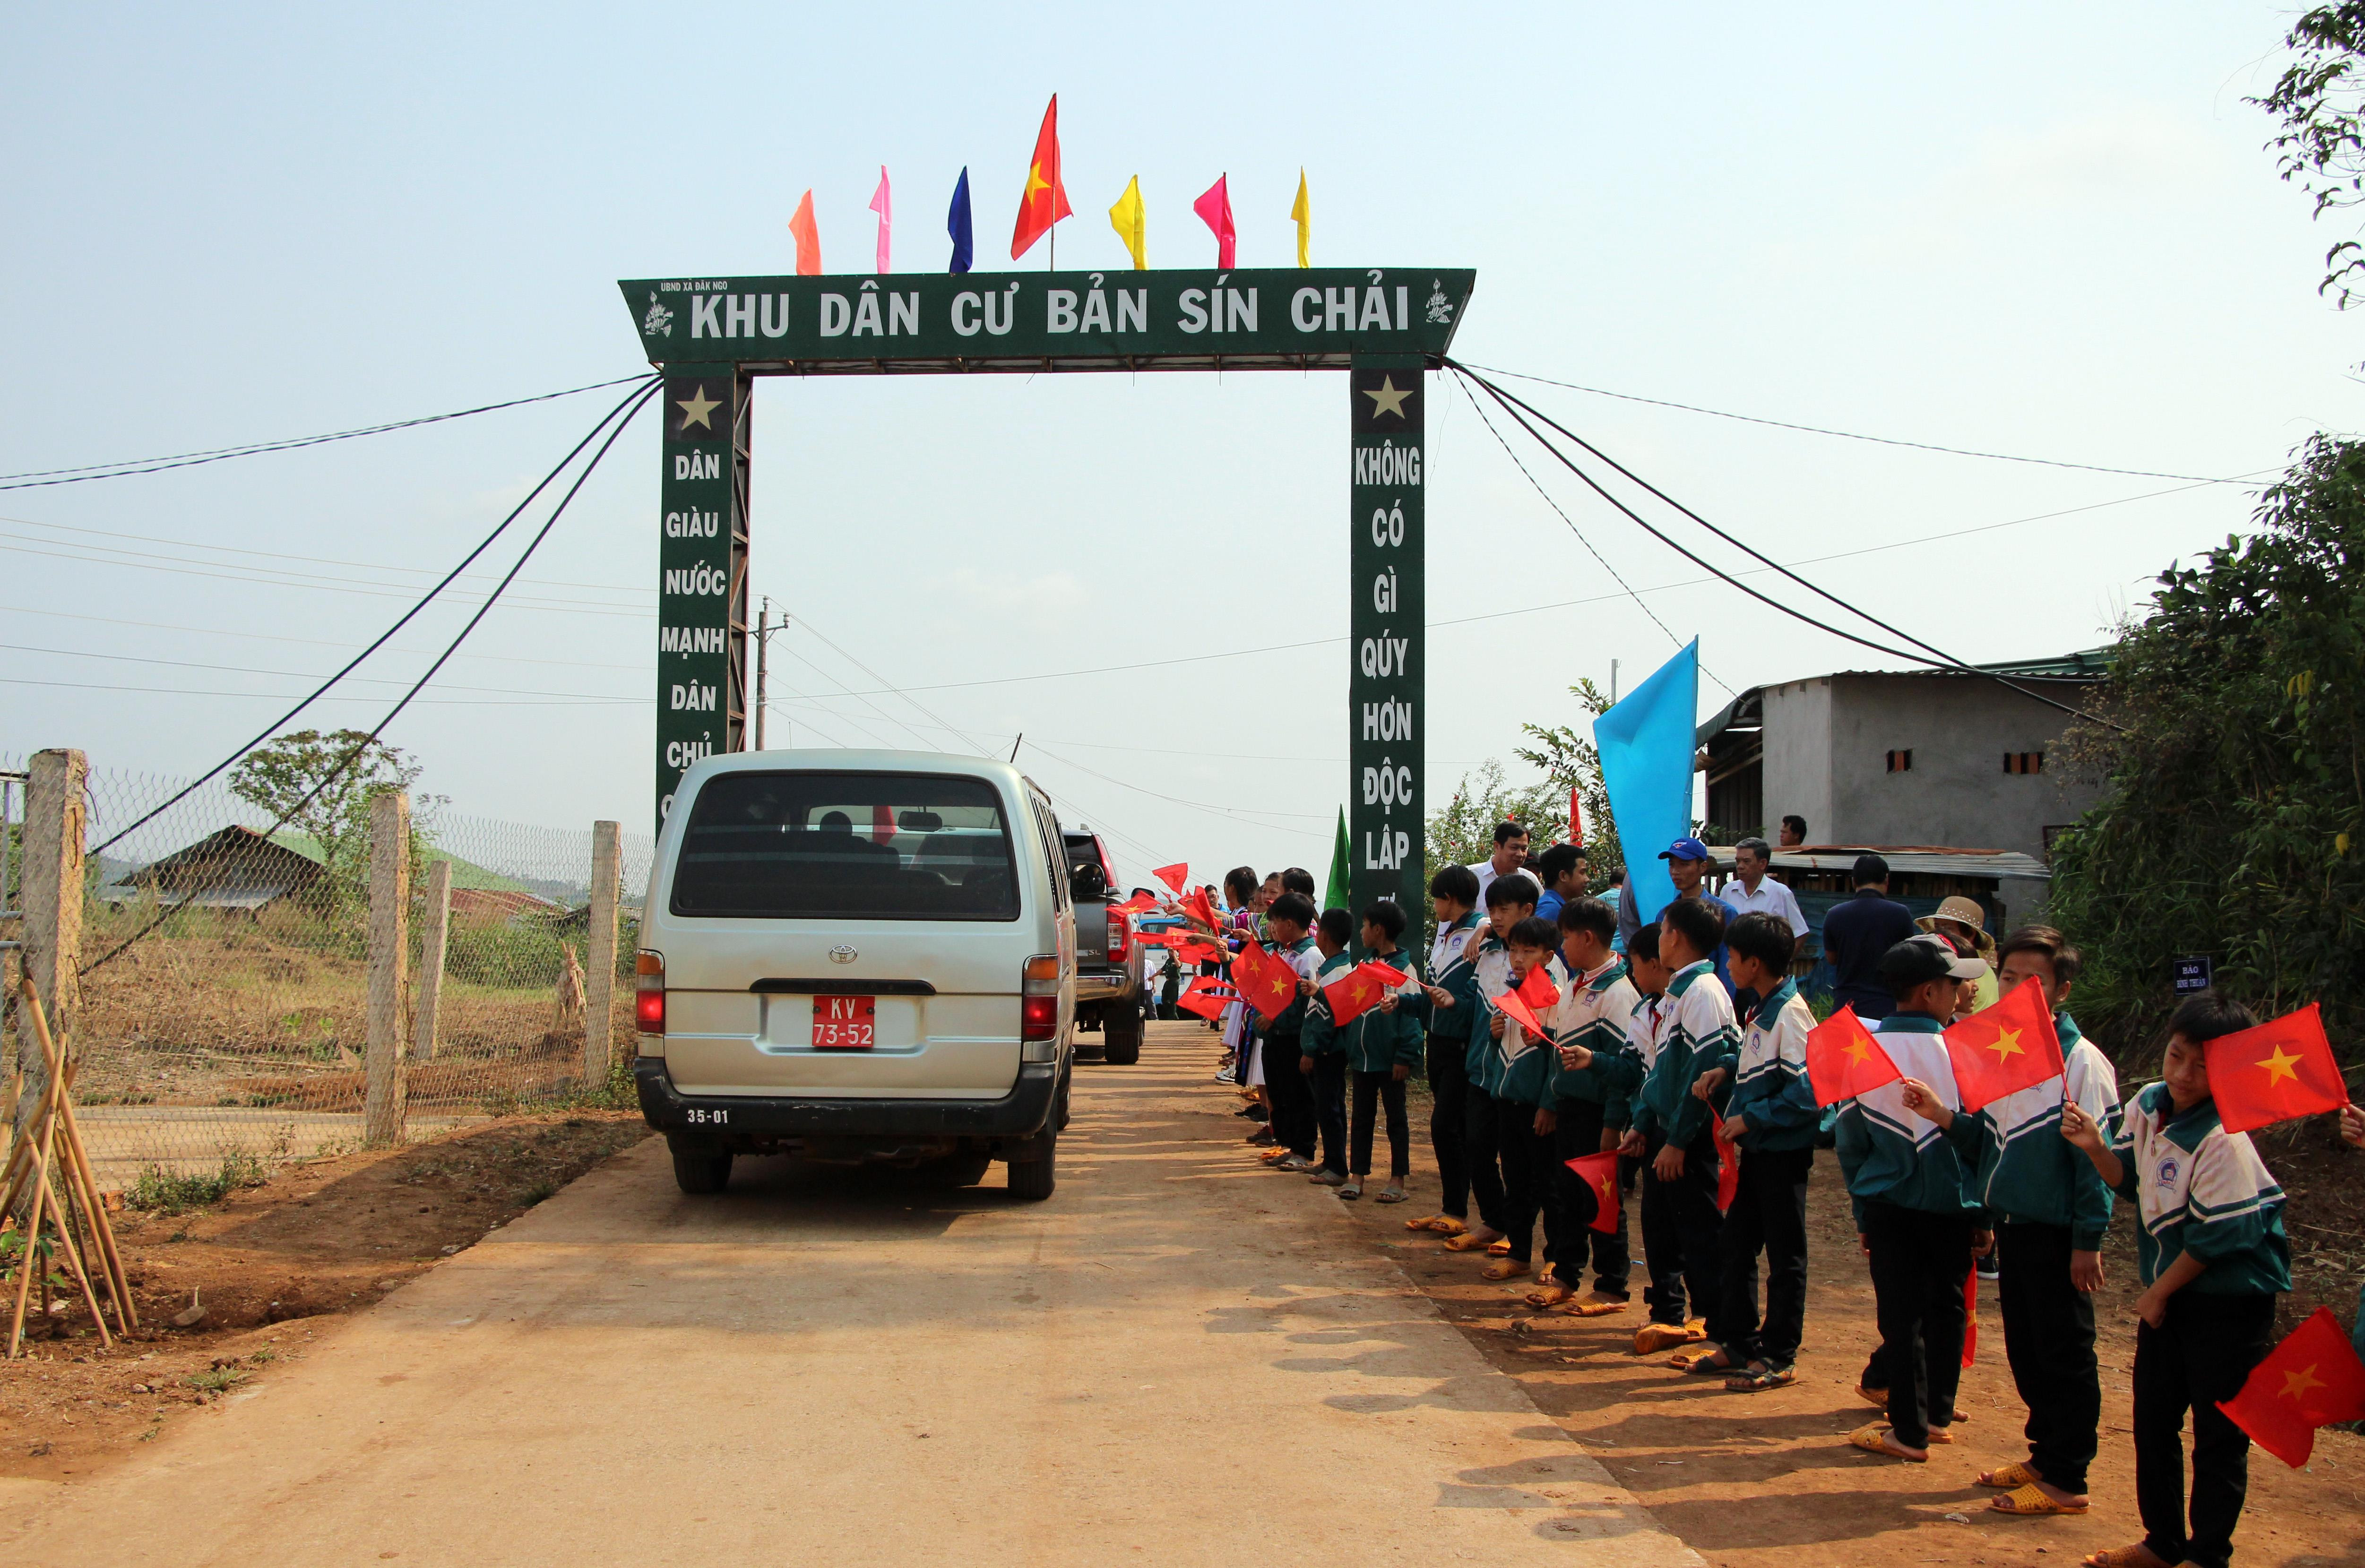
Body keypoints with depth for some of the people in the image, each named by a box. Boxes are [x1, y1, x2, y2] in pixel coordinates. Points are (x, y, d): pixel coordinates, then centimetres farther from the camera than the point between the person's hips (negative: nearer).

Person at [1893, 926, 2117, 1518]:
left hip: (2057, 1234, -7)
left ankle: (2065, 1480, 9)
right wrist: (1943, 1117, -5)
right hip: (2011, 1225, 7)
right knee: (2025, 1351, 15)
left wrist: (2089, 1240, -15)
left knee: (2064, 1356, 2)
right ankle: (2045, 1454, 28)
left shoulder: (2082, 1062, -13)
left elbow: (2097, 1157, -14)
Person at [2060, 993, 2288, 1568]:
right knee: (2153, 1419, 14)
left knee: (2219, 1433, 2)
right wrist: (2096, 1147, -10)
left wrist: (2158, 1292, -8)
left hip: (2230, 1302, -7)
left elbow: (2217, 1236, -20)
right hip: (2168, 1292, 8)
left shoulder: (2224, 1141, -24)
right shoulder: (2146, 1105, -2)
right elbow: (2131, 1180, 10)